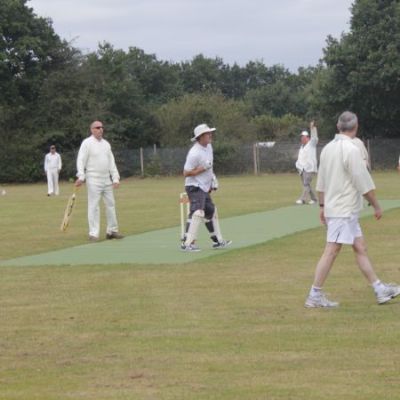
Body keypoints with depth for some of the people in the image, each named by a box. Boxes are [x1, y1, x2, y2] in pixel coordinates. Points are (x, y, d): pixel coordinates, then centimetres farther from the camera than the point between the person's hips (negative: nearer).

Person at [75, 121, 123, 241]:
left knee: (111, 204, 7)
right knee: (94, 206, -6)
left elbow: (111, 162, 16)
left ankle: (112, 231, 15)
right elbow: (81, 160, -12)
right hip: (94, 180, -7)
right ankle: (94, 233, -4)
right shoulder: (87, 143, -5)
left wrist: (115, 178, 8)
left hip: (107, 180, 7)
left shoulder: (106, 144, 14)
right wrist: (81, 177, -23)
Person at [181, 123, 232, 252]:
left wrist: (212, 178, 12)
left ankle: (218, 241, 29)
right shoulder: (194, 153, -22)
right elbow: (186, 173, -20)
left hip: (204, 188, 10)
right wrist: (203, 168, -23)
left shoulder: (209, 147, 8)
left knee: (211, 212, 17)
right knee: (197, 213, -22)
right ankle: (187, 243, -27)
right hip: (195, 187, -10)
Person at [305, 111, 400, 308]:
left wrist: (323, 205, 22)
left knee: (360, 247, 12)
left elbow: (321, 182, 14)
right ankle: (315, 295, -3)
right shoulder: (351, 150, -17)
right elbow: (364, 183, -15)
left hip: (333, 207, 9)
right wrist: (376, 205, -5)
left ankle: (380, 290, 16)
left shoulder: (328, 148, 8)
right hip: (344, 210, -9)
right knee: (331, 251, -5)